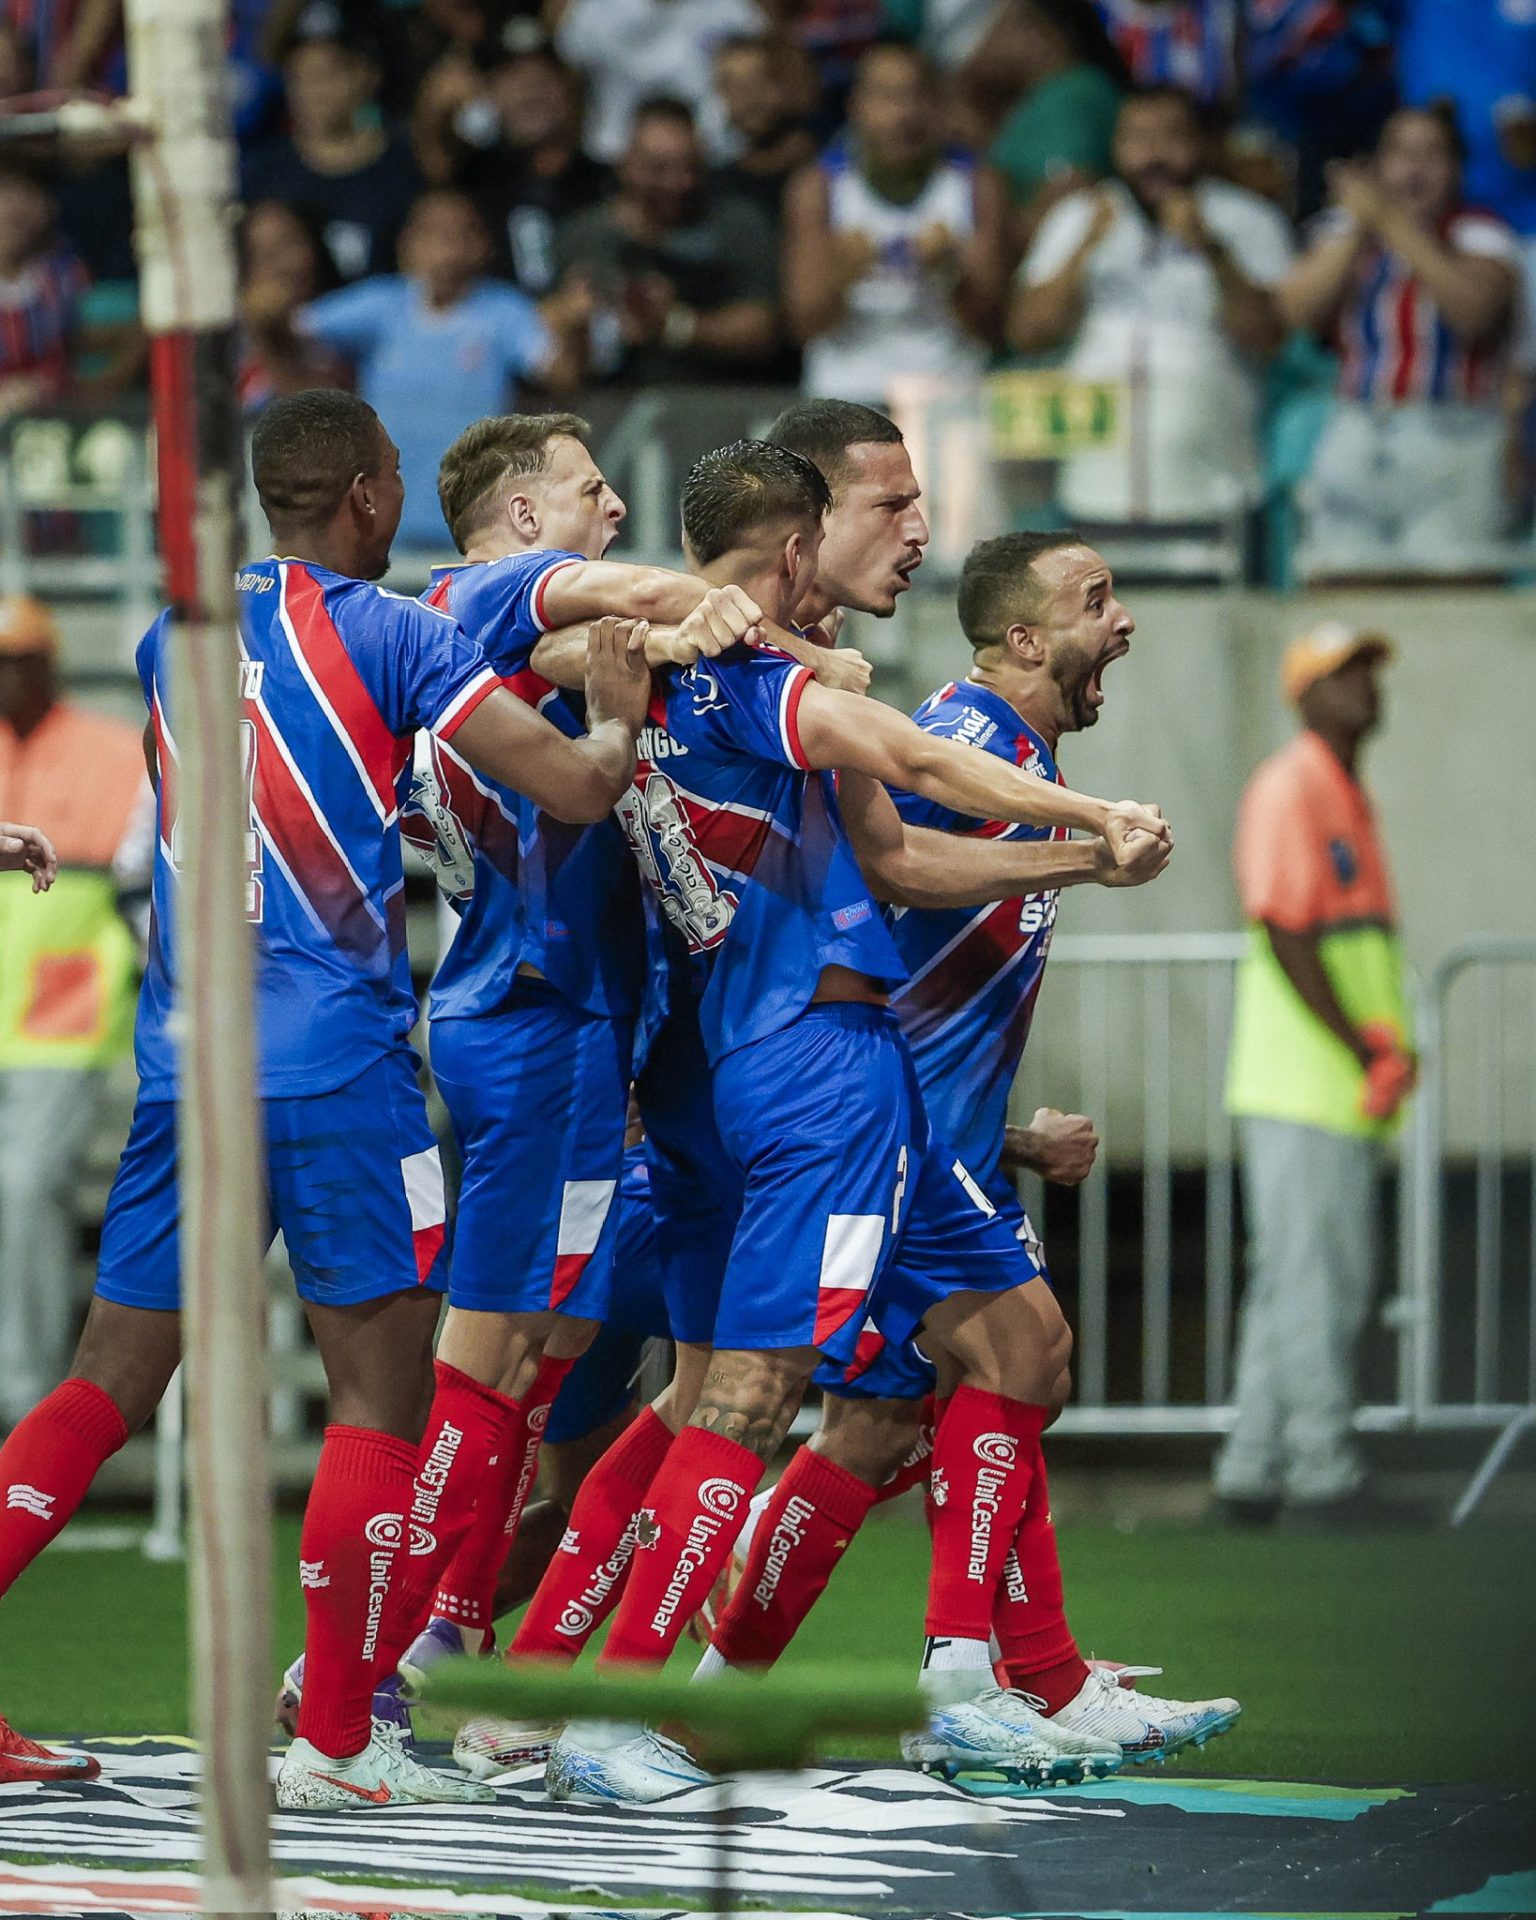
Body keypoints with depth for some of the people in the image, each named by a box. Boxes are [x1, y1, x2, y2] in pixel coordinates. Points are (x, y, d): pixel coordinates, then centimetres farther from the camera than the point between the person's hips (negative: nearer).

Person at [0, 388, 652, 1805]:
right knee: (383, 1388, 2)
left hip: (183, 1061, 6)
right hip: (334, 1066, -6)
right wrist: (621, 719, 12)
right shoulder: (387, 632, -3)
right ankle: (334, 1742, -1)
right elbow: (574, 787, -8)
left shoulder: (172, 637, 14)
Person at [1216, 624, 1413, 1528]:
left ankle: (1253, 1472, 16)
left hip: (1352, 1088, 10)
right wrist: (1362, 1048, -17)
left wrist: (1390, 1046, 5)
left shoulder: (1352, 800, 20)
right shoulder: (1289, 790, -10)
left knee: (1307, 1283, 11)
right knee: (1314, 1283, -7)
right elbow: (1284, 933, -17)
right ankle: (1324, 1474, -4)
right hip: (1302, 1081, -10)